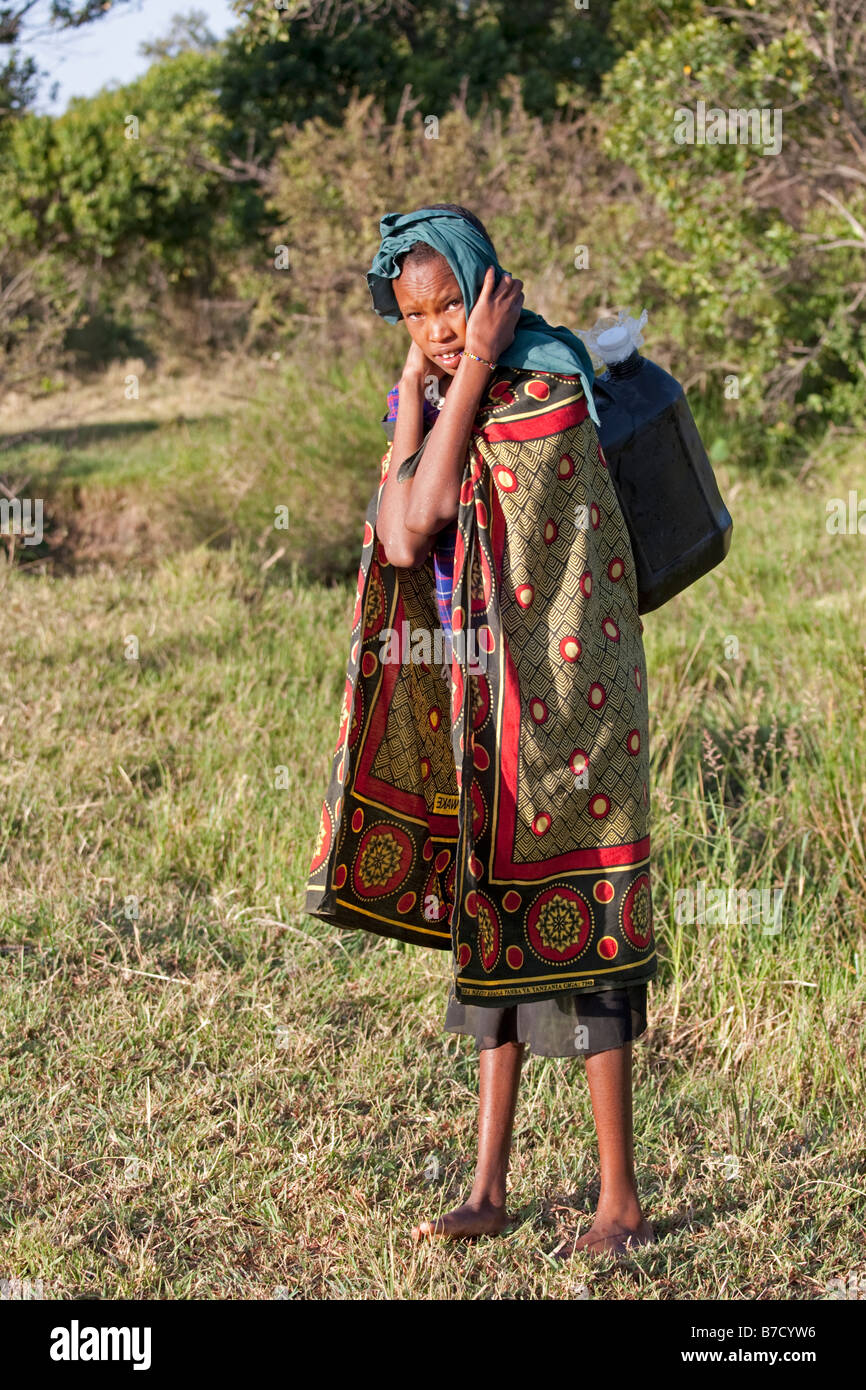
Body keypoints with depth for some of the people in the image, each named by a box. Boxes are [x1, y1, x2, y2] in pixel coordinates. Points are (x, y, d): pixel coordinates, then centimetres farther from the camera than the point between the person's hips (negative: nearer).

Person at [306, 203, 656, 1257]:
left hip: (555, 692, -7)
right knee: (493, 924, 10)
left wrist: (476, 363, -16)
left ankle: (621, 1200, 7)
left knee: (568, 925, -3)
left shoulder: (545, 389, -13)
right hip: (472, 700, 7)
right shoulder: (428, 400, 8)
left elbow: (427, 511, -20)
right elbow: (400, 541, -7)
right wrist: (416, 389, -5)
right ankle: (488, 1189, 18)